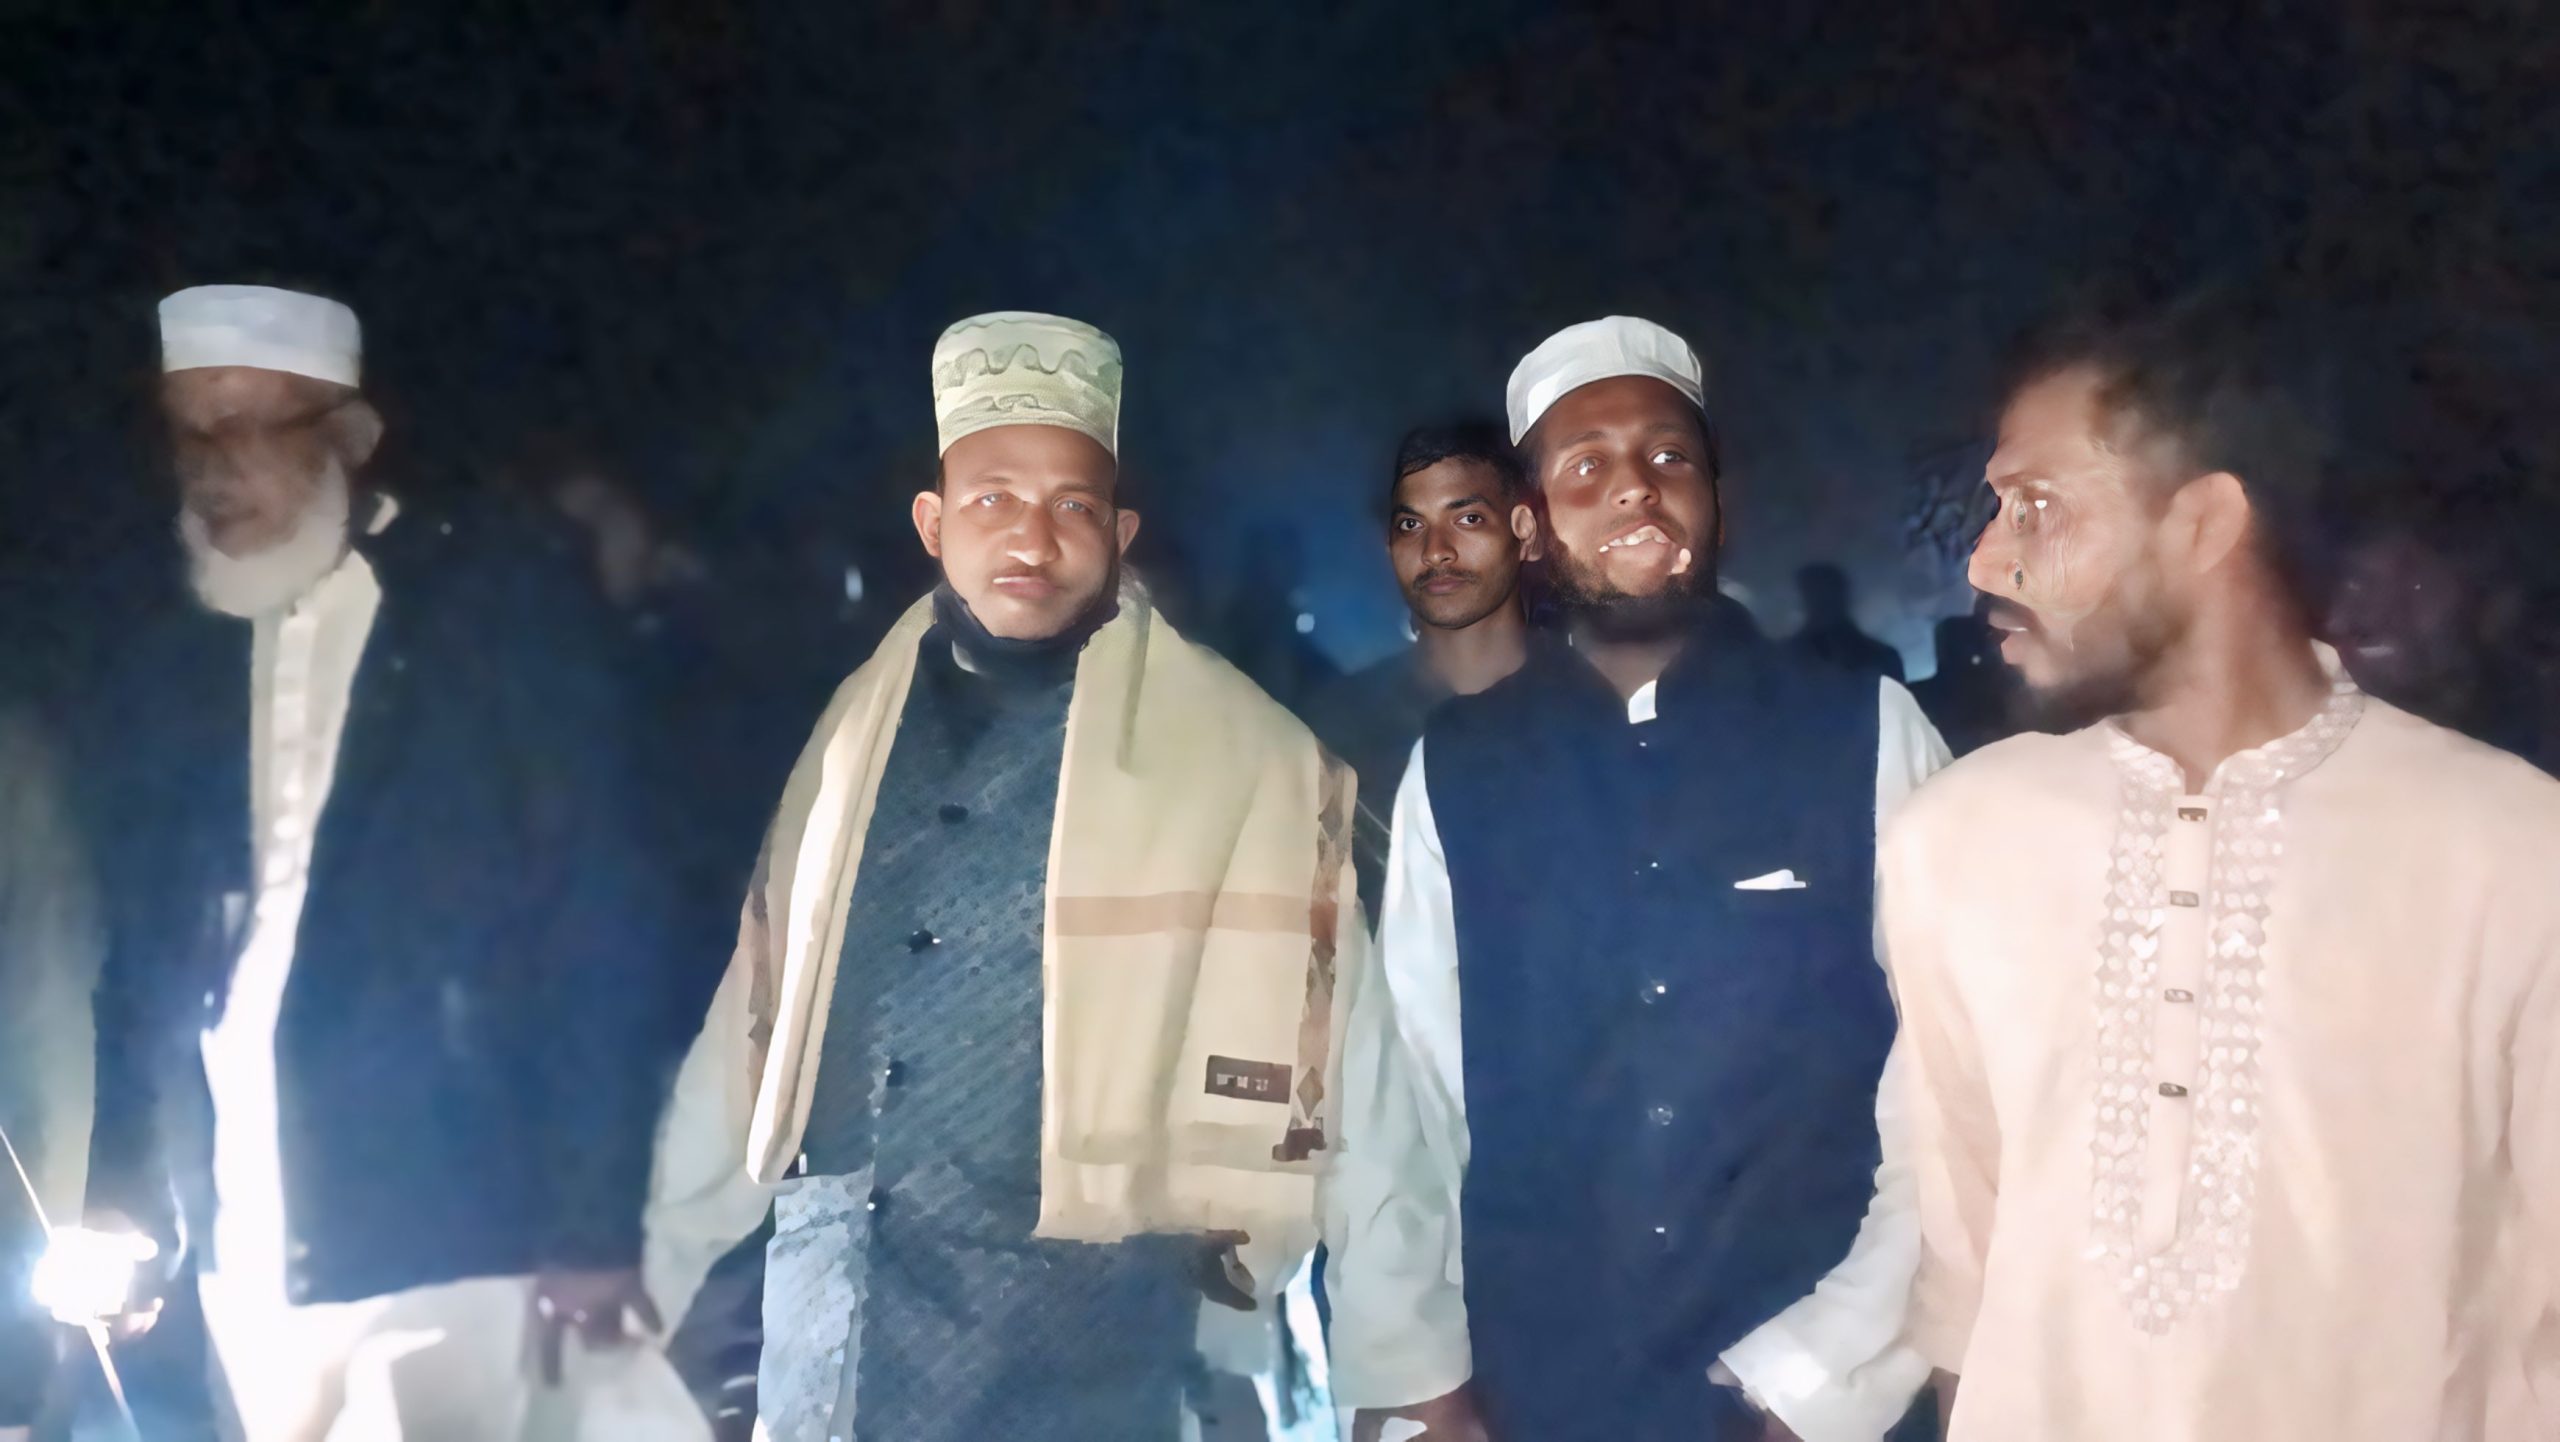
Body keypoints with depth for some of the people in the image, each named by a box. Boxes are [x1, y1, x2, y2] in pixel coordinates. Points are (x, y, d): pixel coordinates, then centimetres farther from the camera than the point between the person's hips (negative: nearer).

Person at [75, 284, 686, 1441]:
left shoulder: (502, 615, -3)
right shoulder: (168, 671, 11)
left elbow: (595, 933, -7)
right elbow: (141, 958, 14)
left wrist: (596, 1220, -11)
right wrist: (122, 1201, 7)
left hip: (446, 1227, -4)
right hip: (245, 1237, 5)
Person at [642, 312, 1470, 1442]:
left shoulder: (1245, 757, -6)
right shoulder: (852, 733, 7)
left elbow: (1341, 1082, -4)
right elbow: (754, 1026, 13)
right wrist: (650, 1272, 16)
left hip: (1071, 1337, -4)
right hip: (819, 1316, 4)